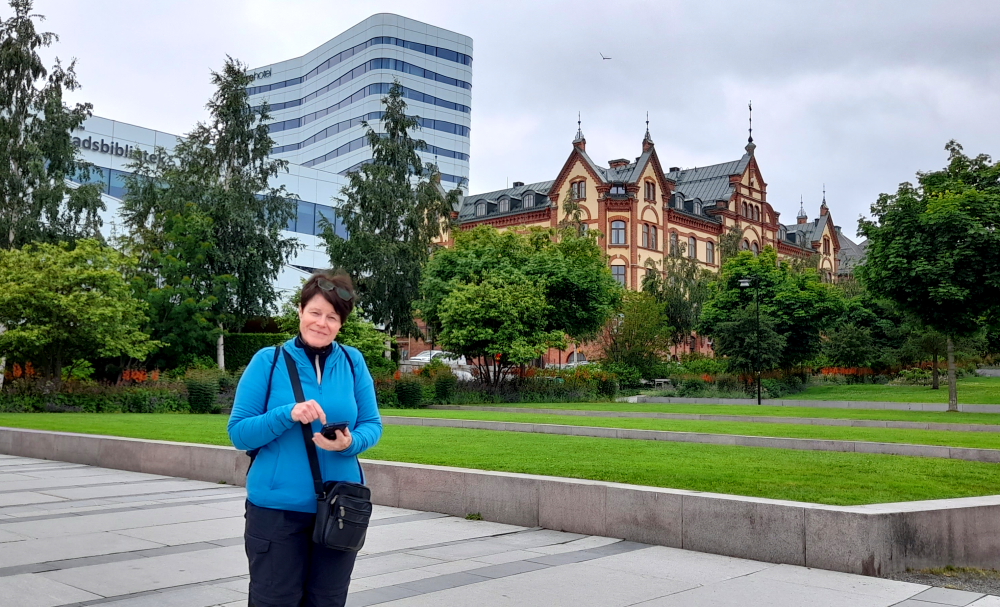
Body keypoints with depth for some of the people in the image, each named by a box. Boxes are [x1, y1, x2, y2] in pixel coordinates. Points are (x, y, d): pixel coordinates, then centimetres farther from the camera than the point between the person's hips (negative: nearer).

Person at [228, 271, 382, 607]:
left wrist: (350, 443, -17)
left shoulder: (353, 362, 3)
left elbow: (372, 425, 5)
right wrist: (288, 414, -22)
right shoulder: (268, 361, -4)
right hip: (277, 508, -2)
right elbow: (239, 433, -6)